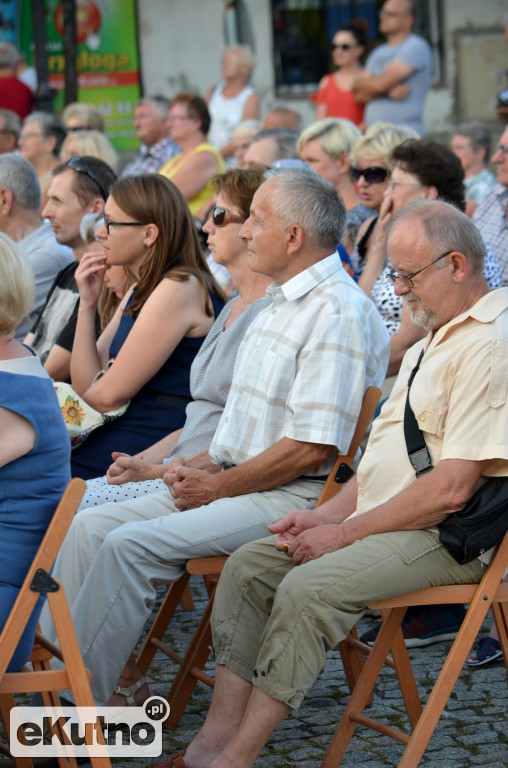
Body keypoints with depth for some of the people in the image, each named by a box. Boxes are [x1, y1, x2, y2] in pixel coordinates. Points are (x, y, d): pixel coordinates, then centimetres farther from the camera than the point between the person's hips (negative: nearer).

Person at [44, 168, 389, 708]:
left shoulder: (339, 314, -16)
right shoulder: (282, 302, 17)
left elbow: (311, 447, -21)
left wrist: (218, 487, -13)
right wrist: (205, 466, 6)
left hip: (296, 497, -10)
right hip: (233, 483, 10)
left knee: (132, 544, -23)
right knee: (89, 527, -2)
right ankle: (112, 668, -6)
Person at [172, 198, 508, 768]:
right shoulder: (431, 344, 20)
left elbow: (451, 489, -21)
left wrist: (346, 533, -14)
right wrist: (329, 514, 7)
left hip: (445, 536, -10)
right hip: (385, 520, 10)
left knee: (309, 587, -28)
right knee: (248, 566, -2)